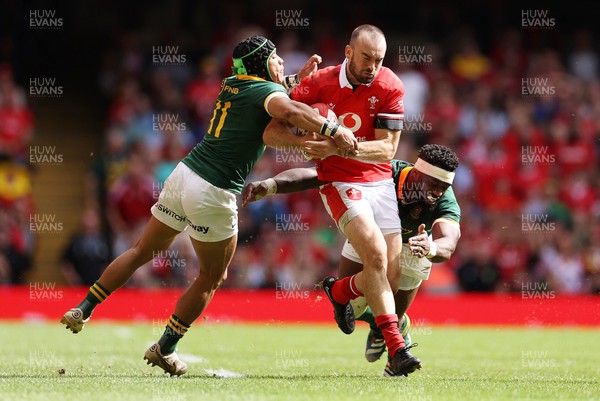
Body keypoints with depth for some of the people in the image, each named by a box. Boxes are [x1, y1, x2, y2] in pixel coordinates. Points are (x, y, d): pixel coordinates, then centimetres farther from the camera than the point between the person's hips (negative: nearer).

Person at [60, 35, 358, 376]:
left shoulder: (232, 85, 14)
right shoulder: (267, 91, -7)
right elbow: (289, 111, -30)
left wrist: (298, 78, 26)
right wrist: (333, 130, -31)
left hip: (184, 174, 7)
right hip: (213, 194, -7)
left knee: (143, 251, 22)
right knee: (212, 279, 13)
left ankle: (83, 310, 22)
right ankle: (165, 349, 17)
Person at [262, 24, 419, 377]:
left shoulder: (390, 86, -9)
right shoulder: (319, 84, -11)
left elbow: (387, 149, -15)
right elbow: (272, 134, -9)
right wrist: (305, 140, -29)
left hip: (381, 182, 3)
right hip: (341, 184, -3)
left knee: (393, 275, -1)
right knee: (376, 253, -25)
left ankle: (340, 291, 32)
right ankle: (396, 348, -23)